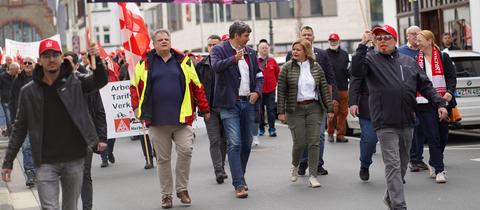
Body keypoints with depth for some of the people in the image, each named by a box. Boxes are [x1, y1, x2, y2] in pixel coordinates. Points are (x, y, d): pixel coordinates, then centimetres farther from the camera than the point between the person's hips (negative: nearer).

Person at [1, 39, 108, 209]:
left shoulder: (75, 82, 0)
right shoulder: (29, 91, 1)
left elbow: (101, 81, -13)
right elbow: (20, 128, 4)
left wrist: (97, 60, -33)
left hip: (74, 160, 1)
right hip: (45, 163, -1)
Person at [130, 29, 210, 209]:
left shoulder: (183, 61, 8)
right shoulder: (145, 63, 6)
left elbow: (197, 86, 10)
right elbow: (135, 86, 11)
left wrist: (205, 109, 9)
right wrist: (136, 107, -2)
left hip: (182, 118, 0)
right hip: (157, 120, 0)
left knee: (185, 151, -10)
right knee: (163, 158, 6)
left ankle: (182, 189, 9)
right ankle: (166, 194, 18)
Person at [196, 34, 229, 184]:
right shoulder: (201, 66, 5)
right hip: (210, 108, 0)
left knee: (224, 139, 10)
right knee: (215, 140, -6)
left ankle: (221, 166, 25)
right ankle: (219, 170, -7)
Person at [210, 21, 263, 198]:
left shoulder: (251, 53, 14)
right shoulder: (220, 49, -3)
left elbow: (259, 75, 20)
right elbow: (216, 66, -23)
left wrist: (257, 91, 1)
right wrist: (234, 59, -38)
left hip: (248, 103, 6)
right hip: (229, 104, -6)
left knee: (246, 143, 11)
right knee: (234, 144, -11)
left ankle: (239, 178, 27)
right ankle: (239, 185, -11)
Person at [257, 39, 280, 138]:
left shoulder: (272, 60, 3)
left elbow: (277, 72, 16)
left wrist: (275, 82, 19)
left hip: (270, 89, 1)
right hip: (259, 89, -1)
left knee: (271, 109, 1)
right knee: (260, 110, 7)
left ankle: (272, 129, 5)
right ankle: (261, 129, 17)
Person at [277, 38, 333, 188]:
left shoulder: (316, 67, 4)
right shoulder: (287, 67, -2)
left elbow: (324, 88, 6)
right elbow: (281, 90, -2)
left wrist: (329, 109, 2)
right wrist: (281, 111, -7)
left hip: (314, 108, 2)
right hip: (295, 109, -2)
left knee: (314, 142, -2)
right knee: (299, 142, -3)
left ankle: (313, 176, 4)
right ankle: (295, 166, 28)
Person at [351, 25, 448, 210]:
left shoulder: (408, 61, 14)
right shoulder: (371, 59, 2)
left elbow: (425, 85, 14)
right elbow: (356, 71, -19)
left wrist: (440, 103, 4)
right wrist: (363, 45, -22)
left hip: (407, 122, 5)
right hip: (385, 124, -5)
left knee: (403, 164, 16)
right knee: (393, 165, -9)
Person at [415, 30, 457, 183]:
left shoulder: (443, 57, 3)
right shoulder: (415, 60, 5)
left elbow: (452, 76, 0)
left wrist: (450, 92, -16)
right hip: (425, 104, -1)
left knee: (443, 136, 9)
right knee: (433, 136, -6)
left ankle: (433, 163, 31)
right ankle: (439, 170, -2)